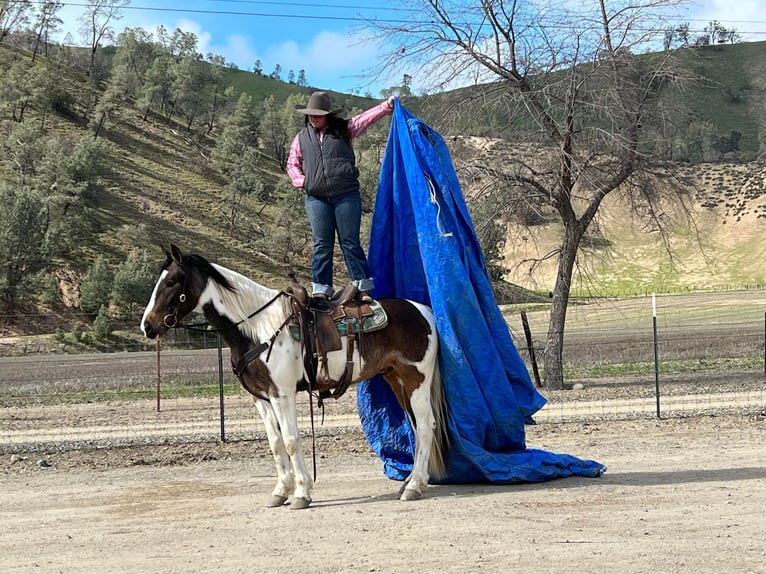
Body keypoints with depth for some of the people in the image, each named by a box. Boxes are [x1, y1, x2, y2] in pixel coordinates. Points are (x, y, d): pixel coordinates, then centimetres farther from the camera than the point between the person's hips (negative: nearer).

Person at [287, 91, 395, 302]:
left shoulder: (343, 130, 7)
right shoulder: (301, 138, 13)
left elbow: (366, 118, -3)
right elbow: (292, 163, 20)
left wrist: (387, 106, -16)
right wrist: (300, 180, 2)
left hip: (346, 195, -2)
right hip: (316, 198, 2)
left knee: (350, 242, -1)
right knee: (322, 244, 3)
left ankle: (363, 288, 1)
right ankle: (321, 289, 6)